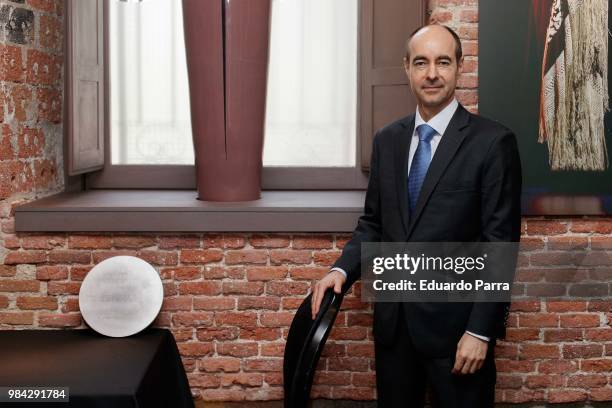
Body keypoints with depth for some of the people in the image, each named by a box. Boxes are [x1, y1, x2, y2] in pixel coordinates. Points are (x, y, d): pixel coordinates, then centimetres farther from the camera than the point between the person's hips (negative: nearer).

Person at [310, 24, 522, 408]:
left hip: (455, 320, -5)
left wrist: (480, 331, -14)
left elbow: (501, 242, -11)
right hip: (393, 319, 5)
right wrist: (342, 269, -6)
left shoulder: (493, 142, -10)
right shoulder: (387, 140, 7)